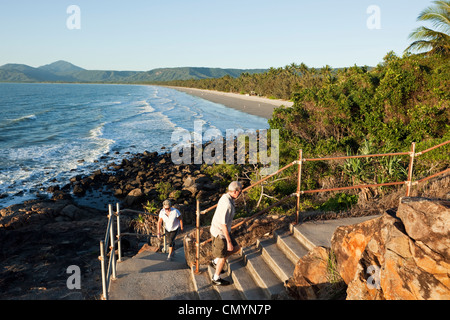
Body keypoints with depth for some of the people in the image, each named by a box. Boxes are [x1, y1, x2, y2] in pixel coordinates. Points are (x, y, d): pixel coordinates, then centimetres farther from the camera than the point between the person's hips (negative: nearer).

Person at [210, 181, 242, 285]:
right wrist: (229, 242, -21)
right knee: (223, 257, 9)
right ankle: (216, 279, 30)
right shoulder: (227, 205, -31)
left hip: (222, 230, 9)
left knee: (236, 248, 19)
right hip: (220, 233, -9)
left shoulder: (225, 197, 1)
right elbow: (224, 225, -28)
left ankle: (215, 262, 31)